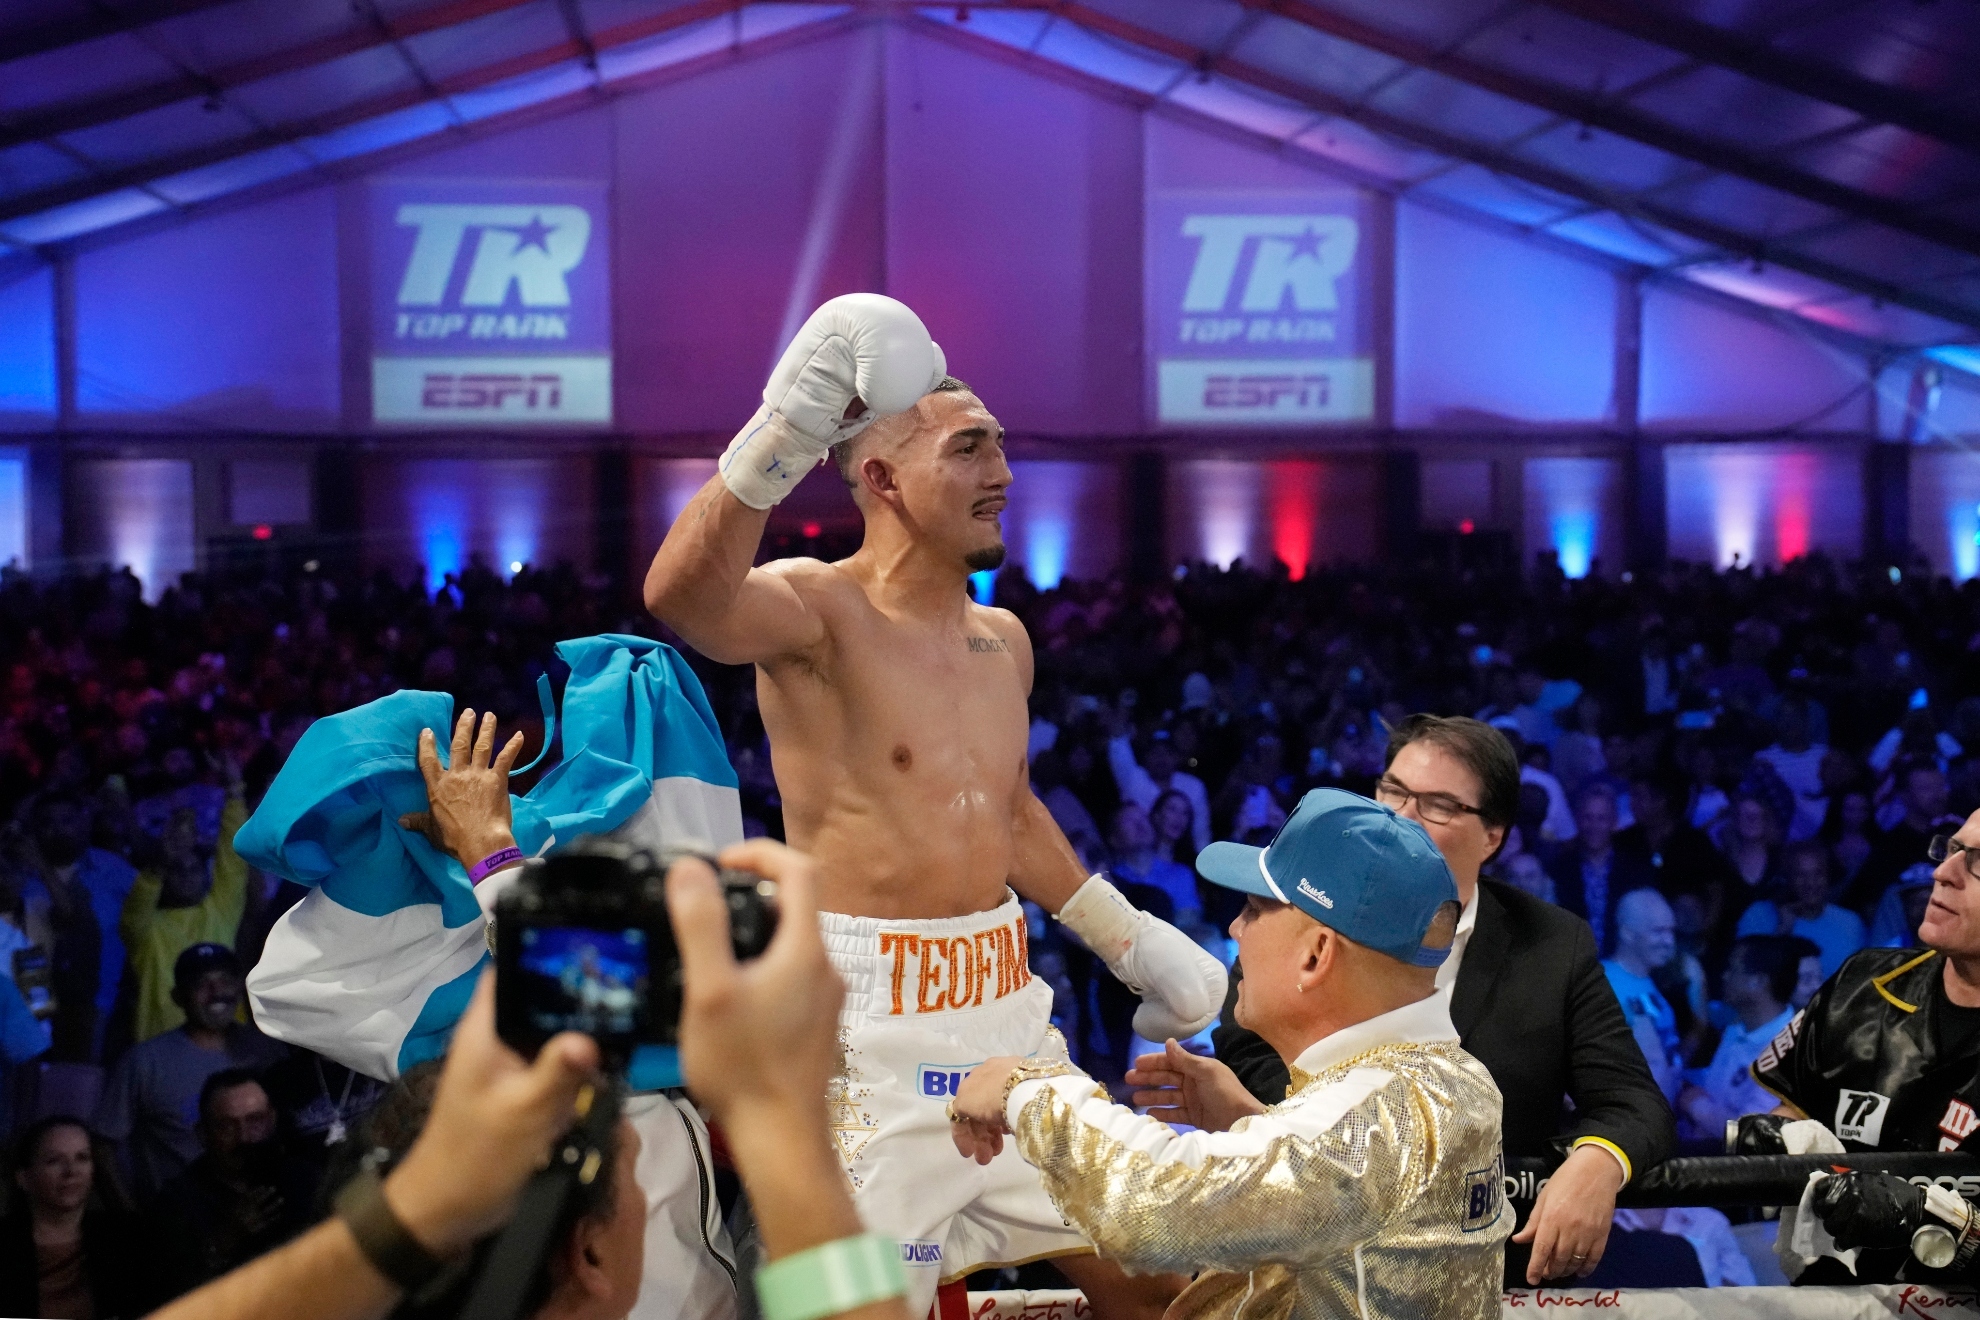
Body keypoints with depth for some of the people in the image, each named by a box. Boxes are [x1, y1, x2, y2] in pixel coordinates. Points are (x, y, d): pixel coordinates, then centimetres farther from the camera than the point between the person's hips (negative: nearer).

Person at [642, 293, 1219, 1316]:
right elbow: (681, 598, -35)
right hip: (873, 1028, -7)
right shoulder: (818, 609, -12)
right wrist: (784, 434, -46)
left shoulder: (1004, 640, 11)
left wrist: (1128, 941, 27)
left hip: (1006, 1004, 7)